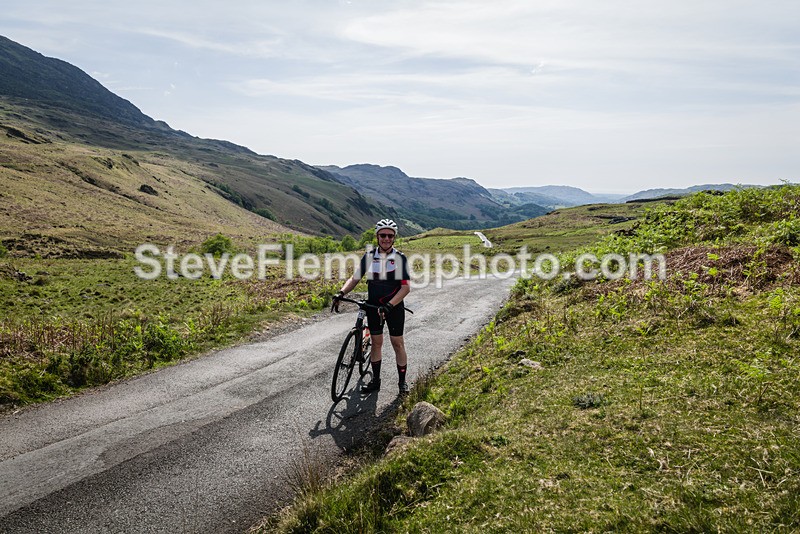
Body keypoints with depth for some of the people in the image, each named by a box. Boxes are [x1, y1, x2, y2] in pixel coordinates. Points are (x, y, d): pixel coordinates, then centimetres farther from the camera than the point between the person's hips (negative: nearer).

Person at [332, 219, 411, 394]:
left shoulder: (400, 258, -9)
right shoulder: (369, 256, -1)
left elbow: (406, 286, -15)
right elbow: (355, 278, 1)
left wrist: (390, 305, -27)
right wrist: (341, 293, -18)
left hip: (394, 307, -2)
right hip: (373, 306, 3)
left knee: (398, 344, 3)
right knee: (376, 342, 10)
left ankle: (402, 381, 17)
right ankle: (375, 380, 22)